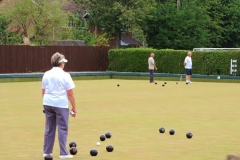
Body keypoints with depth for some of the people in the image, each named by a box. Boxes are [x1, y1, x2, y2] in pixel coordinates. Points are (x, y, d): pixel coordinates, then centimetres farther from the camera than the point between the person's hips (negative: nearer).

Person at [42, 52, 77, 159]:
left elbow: (43, 91, 11)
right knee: (62, 129, 1)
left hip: (48, 103, 5)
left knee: (49, 128, 13)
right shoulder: (65, 75, -8)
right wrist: (74, 107, -2)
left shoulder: (46, 74, 7)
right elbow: (70, 93, -9)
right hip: (61, 104, -5)